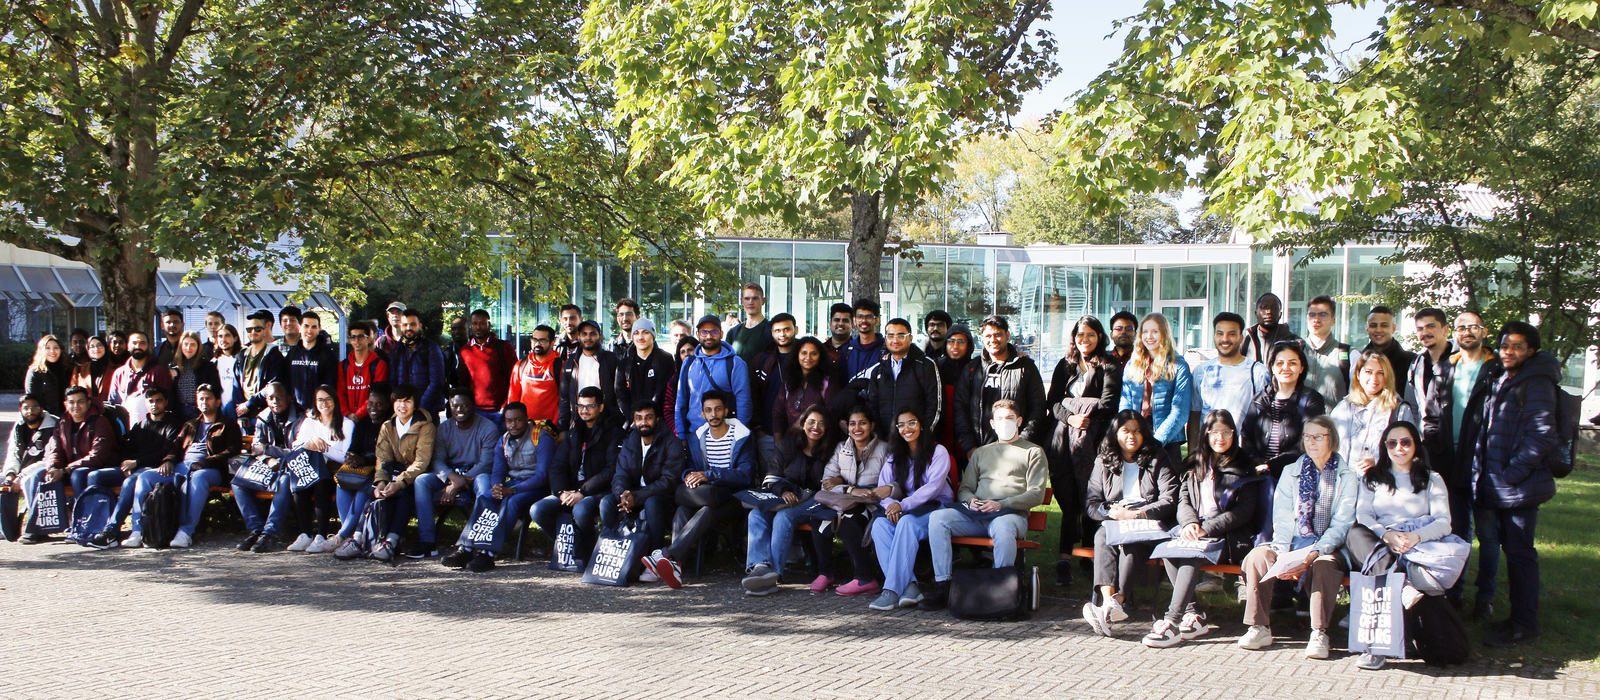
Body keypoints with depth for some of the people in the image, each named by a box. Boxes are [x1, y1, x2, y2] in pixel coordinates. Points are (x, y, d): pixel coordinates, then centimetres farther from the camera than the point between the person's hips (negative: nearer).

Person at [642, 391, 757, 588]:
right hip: (707, 493, 4)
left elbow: (745, 476, -11)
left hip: (734, 498, -4)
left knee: (707, 511, -38)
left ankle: (668, 554, -41)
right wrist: (689, 475, -14)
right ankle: (675, 564, -46)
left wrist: (708, 475, -19)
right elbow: (692, 467, 13)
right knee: (682, 512, -31)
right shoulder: (697, 438, 15)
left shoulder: (742, 437, -1)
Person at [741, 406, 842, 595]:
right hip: (786, 498, 4)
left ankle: (773, 572, -39)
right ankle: (760, 567, -42)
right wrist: (783, 490, -10)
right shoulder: (787, 446, 12)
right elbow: (772, 476, 9)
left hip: (813, 501, -4)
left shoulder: (831, 450, 4)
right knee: (756, 515, -25)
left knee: (783, 517, -33)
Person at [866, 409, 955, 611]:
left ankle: (893, 590, -40)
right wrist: (890, 506, -18)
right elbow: (883, 488, 6)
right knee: (879, 524, -27)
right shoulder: (895, 457, 16)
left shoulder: (938, 452, -1)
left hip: (936, 507, -5)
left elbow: (933, 486, -14)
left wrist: (903, 505, -26)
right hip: (907, 511, 5)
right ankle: (908, 585, -37)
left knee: (907, 522, -36)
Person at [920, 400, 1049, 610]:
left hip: (1012, 514, -4)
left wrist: (1001, 504, -12)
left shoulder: (1033, 452, 15)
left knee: (1003, 527, -41)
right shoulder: (981, 452, 30)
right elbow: (964, 488, 25)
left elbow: (1036, 494, 2)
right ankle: (942, 584, -25)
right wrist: (970, 500, -2)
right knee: (937, 518, -23)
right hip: (975, 515, 4)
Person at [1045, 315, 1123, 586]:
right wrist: (1070, 418, -6)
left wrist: (1085, 416, -10)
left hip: (1093, 440, -3)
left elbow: (1108, 404, -2)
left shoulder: (1109, 368, 8)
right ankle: (1064, 559, -9)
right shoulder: (1065, 365, 20)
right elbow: (1052, 401, 11)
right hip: (1063, 439, 3)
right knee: (1068, 499, -4)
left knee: (1090, 498, -5)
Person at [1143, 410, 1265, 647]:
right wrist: (1189, 522, -11)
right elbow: (1183, 500, 13)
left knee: (1191, 553, -34)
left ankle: (1172, 621, -41)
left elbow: (1244, 511, -3)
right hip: (1195, 531, 4)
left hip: (1229, 536, -4)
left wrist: (1206, 529, -15)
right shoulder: (1194, 465, 20)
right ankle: (1193, 614, -30)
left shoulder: (1243, 468, 6)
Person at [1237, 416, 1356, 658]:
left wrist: (1314, 554, -21)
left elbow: (1341, 525, -5)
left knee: (1324, 565, -37)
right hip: (1292, 544, 3)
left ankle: (1319, 633, -31)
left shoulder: (1347, 477, 4)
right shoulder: (1291, 472, 14)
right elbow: (1281, 519, 6)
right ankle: (1259, 628, -24)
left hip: (1328, 548, -3)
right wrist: (1282, 553, -13)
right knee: (1258, 555, -26)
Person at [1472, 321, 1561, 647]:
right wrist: (1481, 472, 13)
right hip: (1495, 486, 9)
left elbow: (1543, 435, -18)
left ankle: (1524, 624, 3)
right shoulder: (1502, 382, 17)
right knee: (1501, 546, 13)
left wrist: (1511, 473, -18)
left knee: (1519, 553, -4)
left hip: (1521, 486, -9)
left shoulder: (1536, 384, -10)